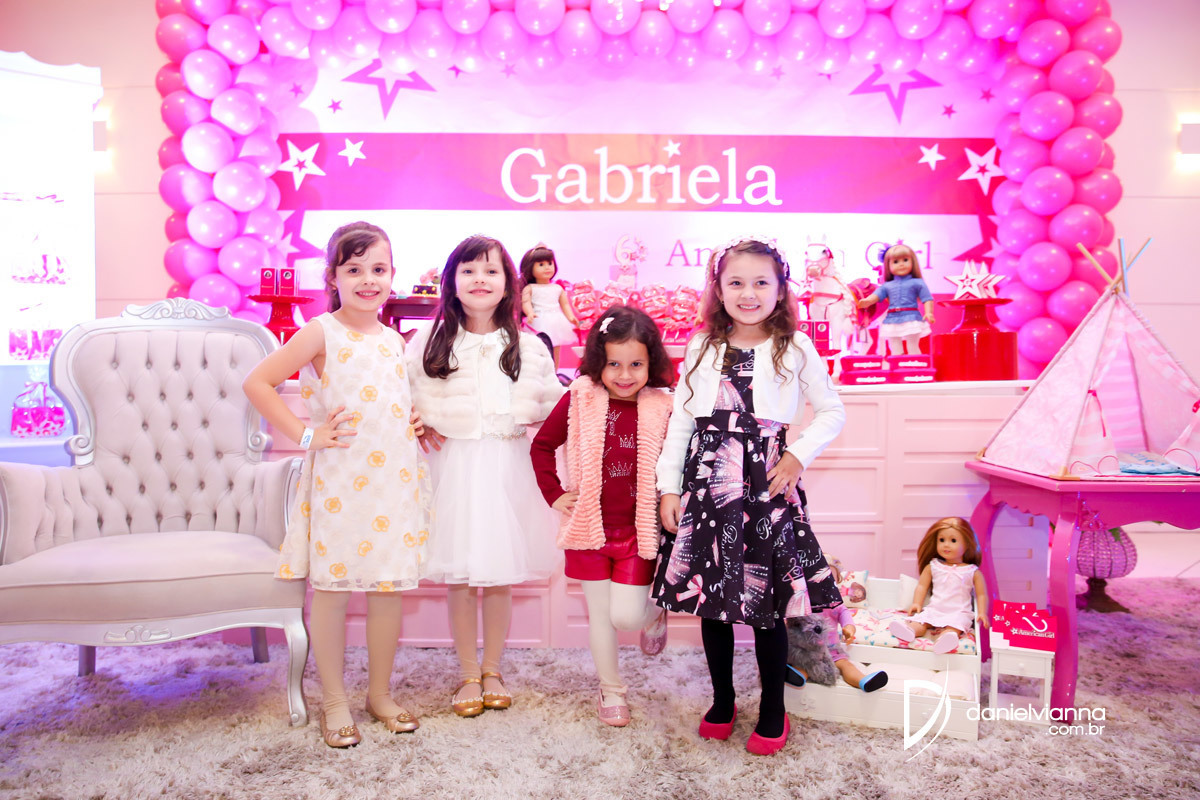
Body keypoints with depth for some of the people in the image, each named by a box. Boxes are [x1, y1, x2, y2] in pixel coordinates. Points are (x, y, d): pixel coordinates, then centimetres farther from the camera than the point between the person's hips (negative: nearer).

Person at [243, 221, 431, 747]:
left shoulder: (394, 340, 12)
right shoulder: (322, 333, -5)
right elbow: (257, 383, -9)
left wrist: (416, 422, 8)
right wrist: (305, 435, -10)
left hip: (394, 481, 5)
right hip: (337, 482, -5)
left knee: (389, 586, 10)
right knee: (330, 589, 5)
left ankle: (380, 693, 28)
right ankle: (335, 702, 22)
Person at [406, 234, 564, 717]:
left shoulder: (529, 347, 2)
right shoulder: (429, 342, 1)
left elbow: (553, 401, 11)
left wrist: (523, 418, -3)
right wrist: (421, 424, -4)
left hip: (507, 466, 1)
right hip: (452, 464, 0)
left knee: (502, 572, 8)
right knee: (459, 574, 4)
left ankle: (493, 671, 27)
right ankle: (468, 675, 21)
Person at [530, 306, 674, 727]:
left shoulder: (663, 409, -7)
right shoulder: (580, 400, -6)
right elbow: (542, 444, 6)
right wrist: (554, 494, 1)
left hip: (638, 531, -1)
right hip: (590, 528, 1)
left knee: (626, 614, -5)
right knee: (599, 613, 11)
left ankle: (655, 611, 32)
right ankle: (611, 691, 32)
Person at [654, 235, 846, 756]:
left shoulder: (796, 350, 2)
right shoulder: (702, 348, 8)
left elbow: (832, 413, 9)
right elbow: (680, 420, 8)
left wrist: (799, 455, -5)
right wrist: (669, 486, 4)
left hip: (767, 482, -2)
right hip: (707, 479, 3)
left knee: (767, 602, 2)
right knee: (710, 597, 9)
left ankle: (773, 711, 22)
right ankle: (722, 701, 29)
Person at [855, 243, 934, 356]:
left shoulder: (917, 283, 7)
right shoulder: (887, 286, 16)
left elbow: (927, 299, 1)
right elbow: (877, 295, 3)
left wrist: (928, 313, -15)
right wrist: (867, 301, -18)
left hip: (911, 320, -3)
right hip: (892, 321, 3)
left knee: (913, 349, -3)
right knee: (895, 351, 6)